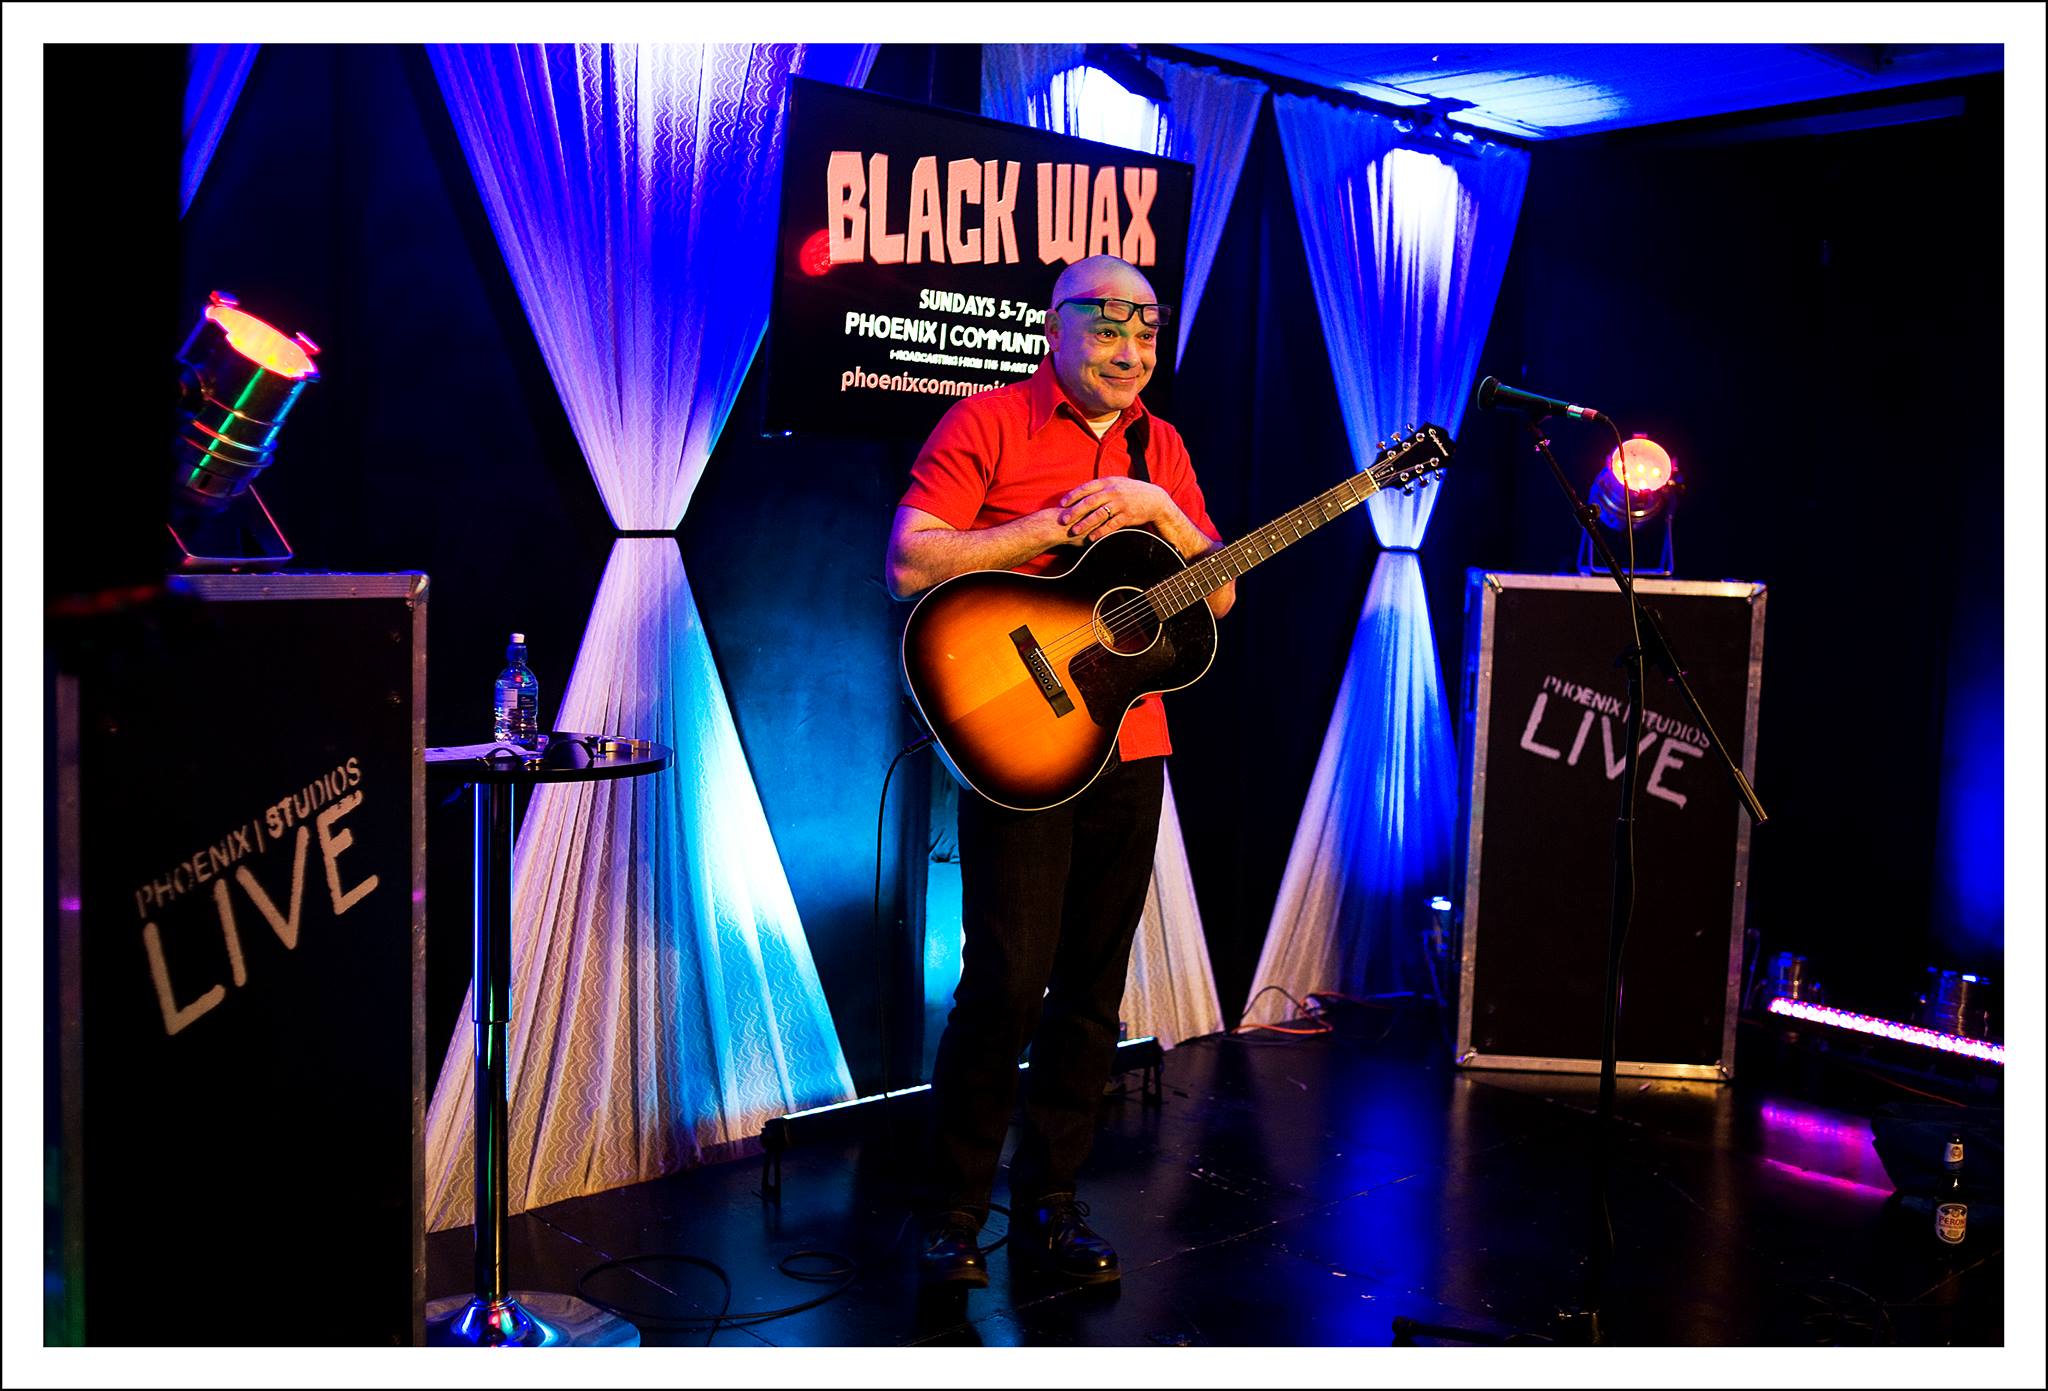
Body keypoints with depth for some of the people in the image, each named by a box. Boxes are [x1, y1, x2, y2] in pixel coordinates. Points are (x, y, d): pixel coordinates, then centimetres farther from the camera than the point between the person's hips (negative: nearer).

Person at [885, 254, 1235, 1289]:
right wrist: (1057, 526, -14)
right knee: (1009, 981, -8)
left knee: (1092, 986, 9)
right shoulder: (987, 423, -2)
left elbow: (1220, 596, 11)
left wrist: (1159, 512, -6)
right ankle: (952, 1213, 10)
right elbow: (908, 563, -13)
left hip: (1130, 747, 6)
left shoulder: (1158, 447, 15)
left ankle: (1049, 1202, 22)